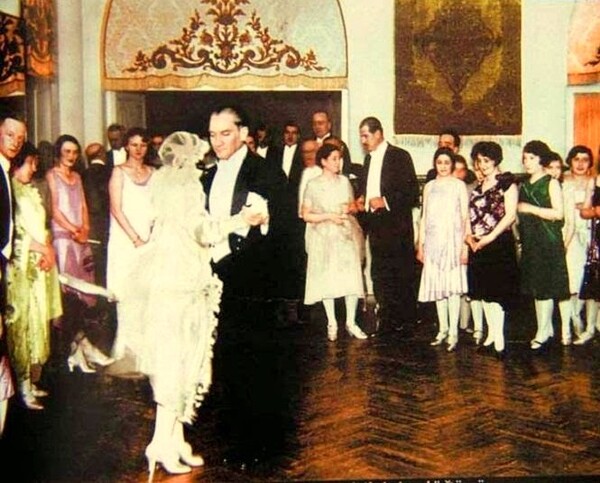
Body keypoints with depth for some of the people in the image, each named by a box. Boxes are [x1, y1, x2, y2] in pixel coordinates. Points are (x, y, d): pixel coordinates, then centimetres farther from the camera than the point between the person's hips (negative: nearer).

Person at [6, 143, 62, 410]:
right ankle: (23, 388, 2)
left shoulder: (31, 191, 17)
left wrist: (49, 250, -1)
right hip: (21, 268, -8)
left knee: (38, 322, 10)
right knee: (22, 324, -4)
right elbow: (13, 234, -15)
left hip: (41, 267, 8)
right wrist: (42, 249, -12)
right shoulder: (10, 191, -9)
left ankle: (31, 381, 18)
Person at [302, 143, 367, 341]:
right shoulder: (313, 185, -3)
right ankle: (332, 323, 13)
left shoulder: (344, 181, 8)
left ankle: (351, 322, 6)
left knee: (352, 278, -4)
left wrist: (349, 208, -5)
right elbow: (306, 215, -3)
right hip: (324, 237, -2)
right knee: (327, 279, 1)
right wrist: (328, 216, -13)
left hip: (347, 235, 3)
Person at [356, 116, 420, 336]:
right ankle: (387, 320, 19)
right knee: (380, 276, 10)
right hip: (376, 226, 7)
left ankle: (407, 322, 7)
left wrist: (385, 201, -19)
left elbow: (412, 193, -11)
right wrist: (361, 198, 7)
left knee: (402, 276, -2)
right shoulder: (369, 158, 15)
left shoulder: (400, 156, -7)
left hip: (396, 226, -7)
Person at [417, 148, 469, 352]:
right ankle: (443, 329, 14)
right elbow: (424, 217, 14)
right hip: (433, 241, 4)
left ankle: (453, 332, -4)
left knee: (453, 286, -6)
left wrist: (465, 245, -9)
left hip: (453, 240, -4)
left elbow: (465, 217, -2)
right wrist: (420, 245, 11)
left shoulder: (459, 185, 2)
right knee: (437, 286, 5)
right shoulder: (429, 187, 13)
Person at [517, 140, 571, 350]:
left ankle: (566, 329, 2)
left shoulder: (551, 183, -2)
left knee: (557, 285, -6)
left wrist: (530, 208, -13)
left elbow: (558, 213, -12)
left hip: (550, 241, -6)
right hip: (530, 242, 6)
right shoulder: (523, 186, 16)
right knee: (538, 287, 7)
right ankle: (545, 330, 15)